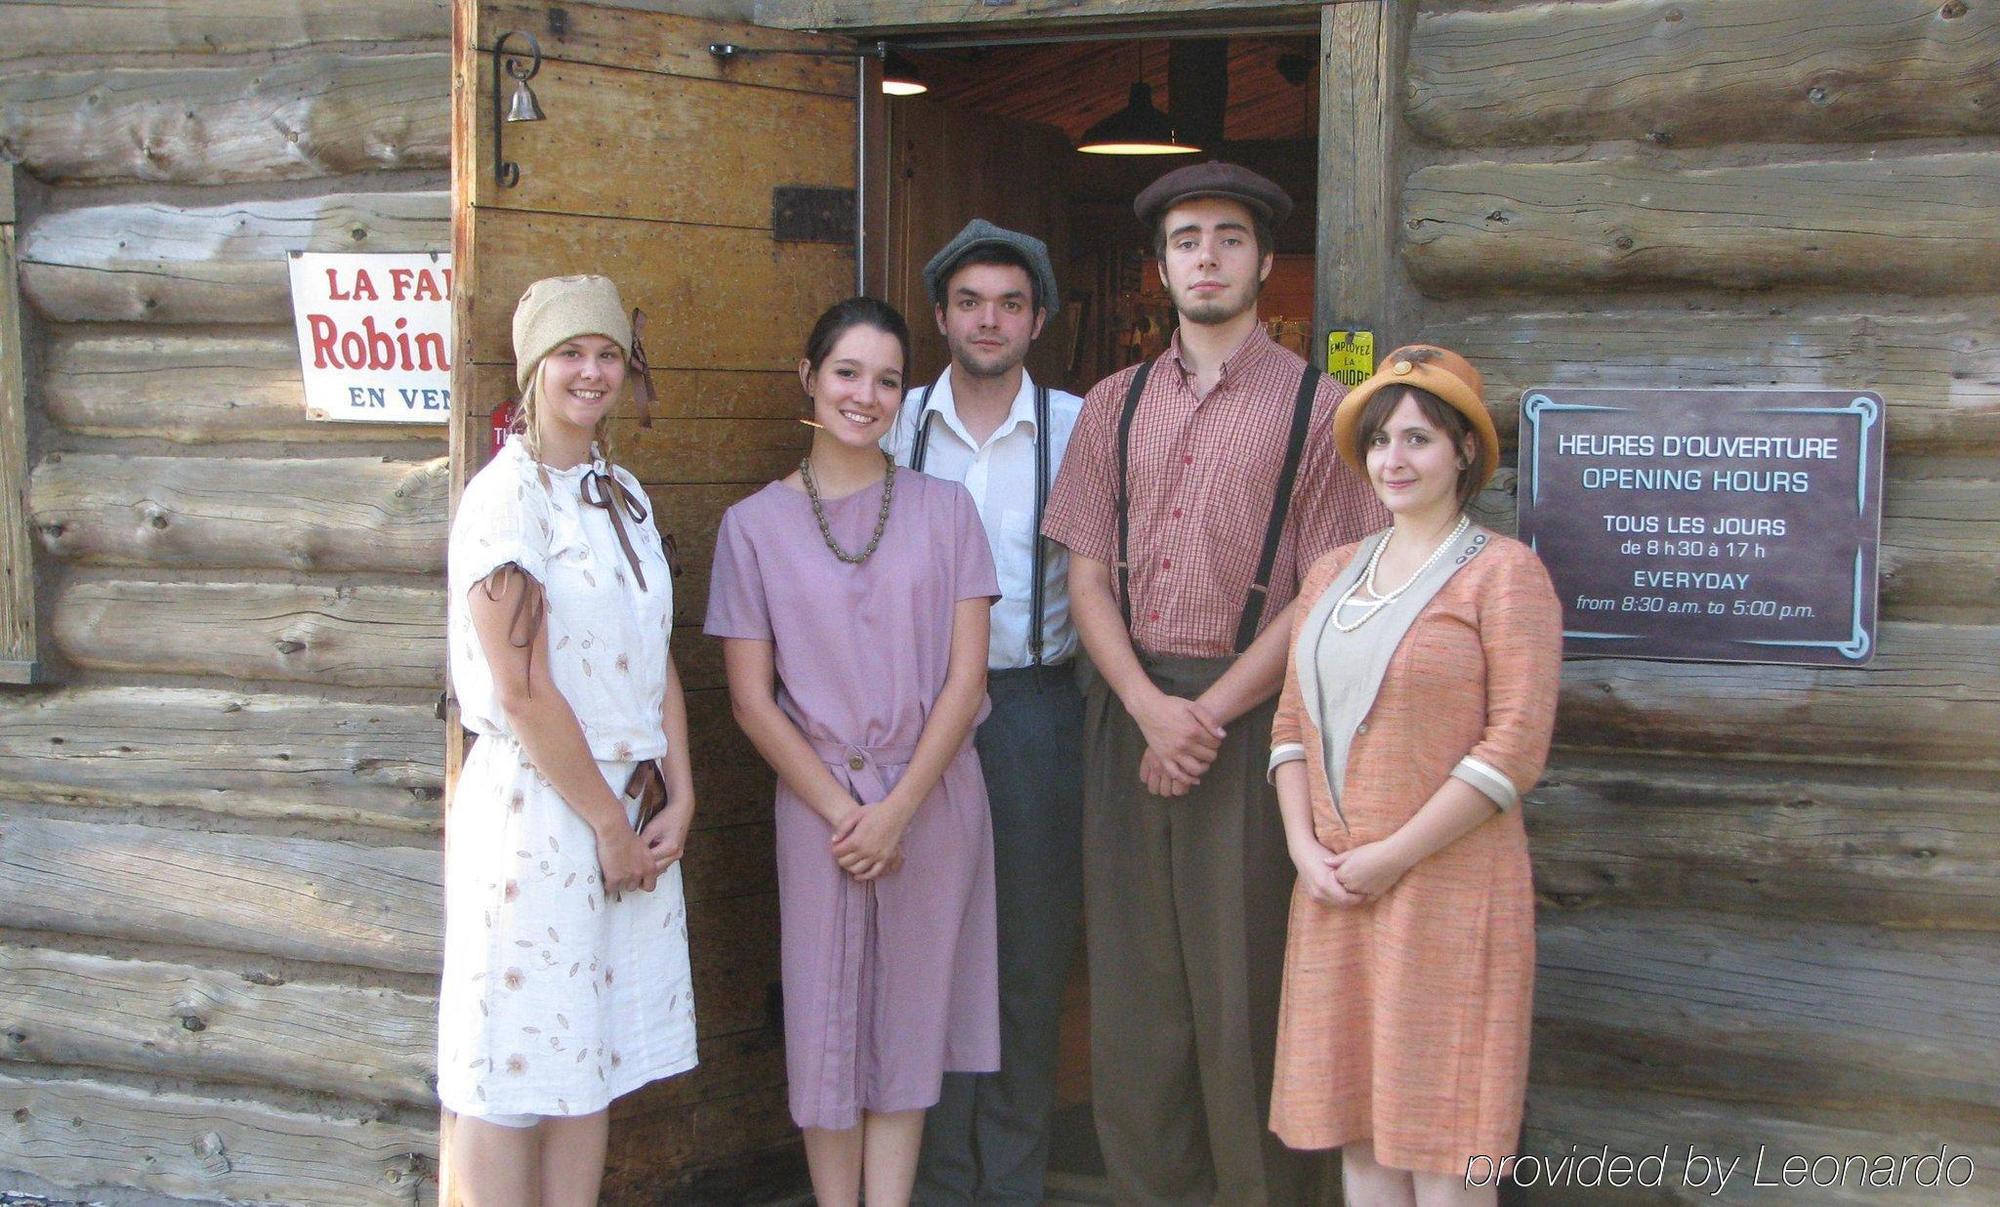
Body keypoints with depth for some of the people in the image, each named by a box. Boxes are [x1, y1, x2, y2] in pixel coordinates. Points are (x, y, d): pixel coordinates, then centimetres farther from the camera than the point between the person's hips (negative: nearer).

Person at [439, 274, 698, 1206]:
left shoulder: (624, 497, 13)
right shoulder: (508, 496, -11)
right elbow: (523, 692, -15)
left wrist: (678, 799, 2)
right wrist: (608, 823, -11)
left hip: (626, 810, 8)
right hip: (535, 806, -8)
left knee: (592, 1060, 12)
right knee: (513, 1076, -1)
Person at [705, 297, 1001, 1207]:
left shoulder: (943, 509, 3)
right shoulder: (755, 525, 1)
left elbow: (966, 674, -2)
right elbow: (751, 699, -1)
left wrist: (899, 808, -10)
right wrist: (842, 810, -9)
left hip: (932, 799, 1)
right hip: (816, 801, -1)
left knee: (908, 1025, 7)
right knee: (825, 1022, 5)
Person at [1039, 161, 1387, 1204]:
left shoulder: (1314, 407, 0)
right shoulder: (1114, 405, 11)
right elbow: (1087, 576, 6)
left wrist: (1210, 713, -12)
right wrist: (1151, 709, -9)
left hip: (1249, 716, -4)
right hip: (1128, 708, 4)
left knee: (1242, 983, 0)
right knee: (1132, 977, 7)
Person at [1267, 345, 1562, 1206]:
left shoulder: (1502, 571, -5)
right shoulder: (1333, 573, 14)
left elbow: (1516, 745, -12)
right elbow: (1292, 722, 13)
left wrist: (1394, 857, -14)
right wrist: (1306, 846, -3)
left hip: (1446, 887, -6)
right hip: (1336, 894, 6)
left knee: (1441, 1138, -1)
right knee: (1358, 1129, 10)